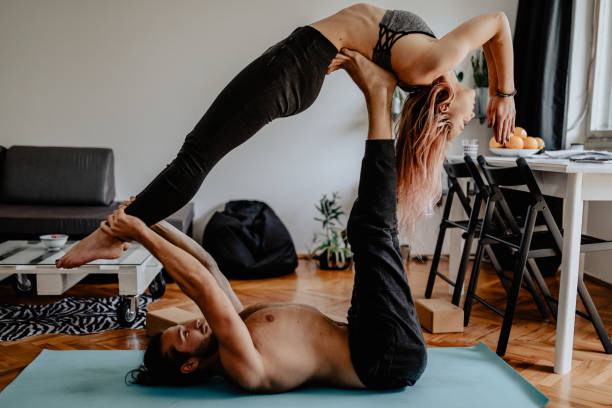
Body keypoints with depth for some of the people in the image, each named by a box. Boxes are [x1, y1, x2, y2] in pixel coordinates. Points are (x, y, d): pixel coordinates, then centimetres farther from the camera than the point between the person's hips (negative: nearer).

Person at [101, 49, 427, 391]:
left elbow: (207, 265, 8)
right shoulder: (241, 367, -18)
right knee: (372, 229, -17)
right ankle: (377, 93, -8)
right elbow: (202, 285, -30)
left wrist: (151, 222, 2)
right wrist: (143, 232, -26)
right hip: (392, 356, -7)